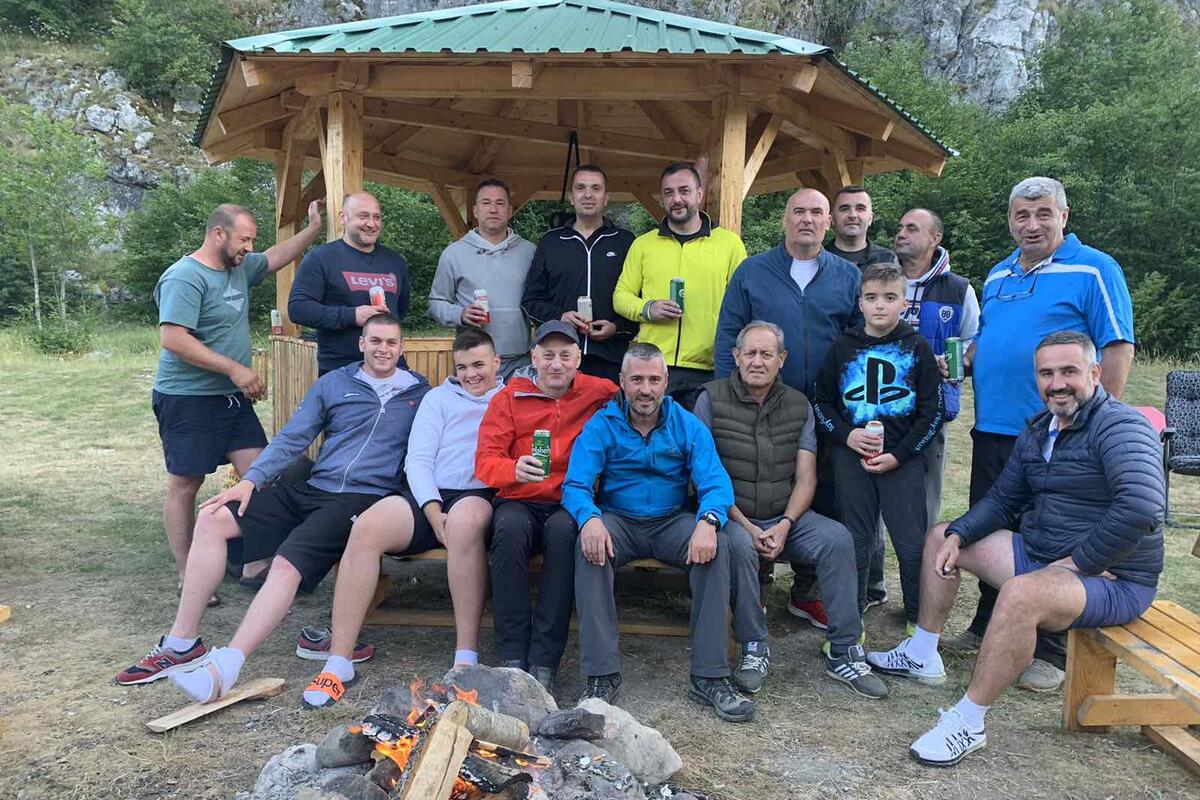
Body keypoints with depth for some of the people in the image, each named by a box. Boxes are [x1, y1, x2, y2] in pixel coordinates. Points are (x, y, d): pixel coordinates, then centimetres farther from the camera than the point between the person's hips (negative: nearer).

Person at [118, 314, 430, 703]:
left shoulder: (418, 393, 11)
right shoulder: (333, 383, 15)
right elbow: (291, 438, 10)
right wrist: (252, 479, -2)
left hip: (364, 498, -4)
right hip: (311, 490, 5)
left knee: (286, 564, -29)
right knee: (212, 520, -9)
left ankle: (223, 668, -31)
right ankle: (182, 644, -4)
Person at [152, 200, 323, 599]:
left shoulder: (239, 266, 10)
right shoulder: (185, 277, -17)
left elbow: (275, 258, 29)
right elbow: (173, 339, -25)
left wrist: (313, 228, 20)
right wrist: (235, 369, -23)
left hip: (233, 398, 8)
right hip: (188, 399, -8)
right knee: (185, 485, 3)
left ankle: (255, 565, 10)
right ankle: (187, 578, 13)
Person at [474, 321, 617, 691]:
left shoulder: (598, 393, 10)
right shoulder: (509, 399, 8)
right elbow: (484, 462, 1)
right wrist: (515, 469, -25)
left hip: (570, 504, 0)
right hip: (520, 503, 1)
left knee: (564, 530, -35)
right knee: (510, 528, -34)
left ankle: (544, 661, -29)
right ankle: (512, 657, -27)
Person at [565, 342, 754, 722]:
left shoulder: (689, 427, 1)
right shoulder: (601, 426, -2)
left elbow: (715, 483, -9)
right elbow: (576, 485, -12)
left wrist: (708, 520, -33)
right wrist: (590, 518, -36)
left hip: (672, 523, 1)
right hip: (618, 522, -1)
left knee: (718, 544, -28)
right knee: (589, 544, -33)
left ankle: (709, 676, -22)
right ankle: (601, 675, -28)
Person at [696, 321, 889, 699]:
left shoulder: (798, 405, 10)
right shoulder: (711, 399, -1)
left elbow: (805, 477, 4)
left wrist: (784, 525, -13)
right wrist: (746, 526, -15)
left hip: (786, 516, 3)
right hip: (733, 516, -3)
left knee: (837, 538, -22)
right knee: (739, 546, -35)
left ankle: (844, 653, -12)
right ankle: (754, 649, -16)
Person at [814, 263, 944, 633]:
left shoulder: (917, 348, 1)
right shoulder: (843, 347, 6)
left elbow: (932, 411, 0)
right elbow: (822, 401, 9)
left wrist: (898, 455, -8)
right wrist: (847, 435, -8)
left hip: (903, 459, -1)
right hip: (851, 459, 2)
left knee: (913, 543, -1)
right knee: (854, 541, 9)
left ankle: (919, 620, 16)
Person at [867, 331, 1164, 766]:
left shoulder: (1120, 427, -18)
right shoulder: (1037, 431, 9)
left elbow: (1142, 509, -33)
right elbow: (1001, 500, 15)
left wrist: (1078, 561, -26)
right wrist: (957, 536, -1)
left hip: (1112, 580, -9)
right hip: (1036, 552, 9)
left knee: (1020, 593, -39)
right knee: (940, 537, 13)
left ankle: (968, 723, -24)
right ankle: (922, 655, 20)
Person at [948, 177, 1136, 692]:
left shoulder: (1093, 270, -6)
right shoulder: (998, 276, 15)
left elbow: (1118, 348, -11)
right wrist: (961, 362, 3)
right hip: (991, 430, 7)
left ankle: (1050, 652, 14)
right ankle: (988, 627, 31)